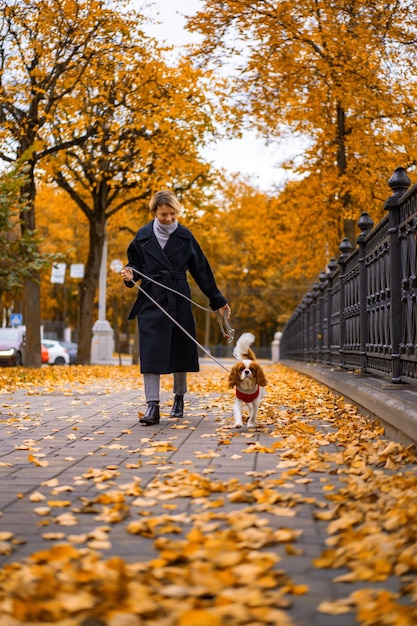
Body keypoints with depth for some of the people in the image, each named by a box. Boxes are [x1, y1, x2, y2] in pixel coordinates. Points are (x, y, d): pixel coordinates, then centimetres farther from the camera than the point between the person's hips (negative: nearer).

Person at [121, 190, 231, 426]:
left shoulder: (185, 236, 3)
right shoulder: (143, 236, 2)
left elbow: (201, 270, 8)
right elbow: (135, 265, 11)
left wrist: (218, 300, 9)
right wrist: (131, 275, -14)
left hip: (179, 301, 1)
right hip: (151, 301, -1)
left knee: (180, 350, 8)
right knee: (151, 352, -10)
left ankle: (179, 399, 27)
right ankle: (153, 406, -11)